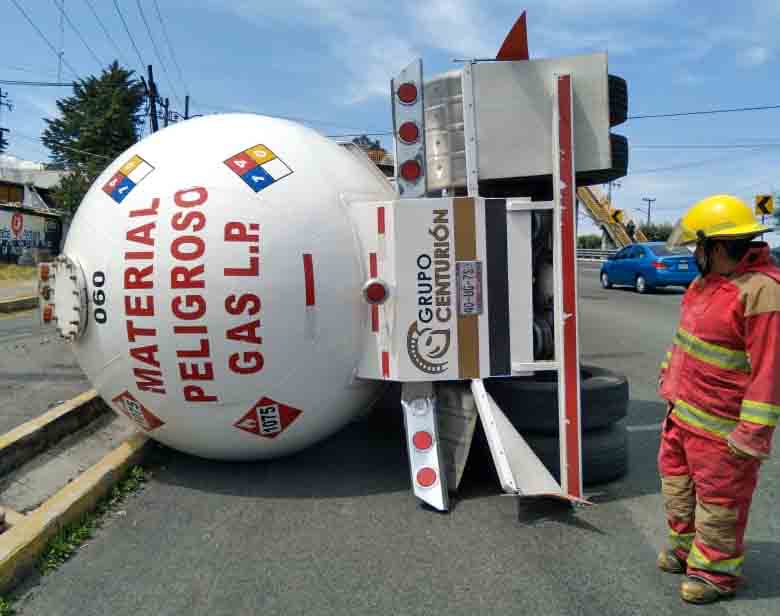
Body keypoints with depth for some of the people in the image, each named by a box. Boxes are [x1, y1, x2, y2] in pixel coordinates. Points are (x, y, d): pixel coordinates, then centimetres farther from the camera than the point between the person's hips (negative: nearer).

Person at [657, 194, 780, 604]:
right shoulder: (708, 279, 6)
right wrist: (670, 378, 21)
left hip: (719, 424, -9)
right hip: (682, 409, 9)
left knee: (717, 496, 8)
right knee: (676, 480, 23)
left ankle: (715, 571, 29)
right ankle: (685, 546, 44)